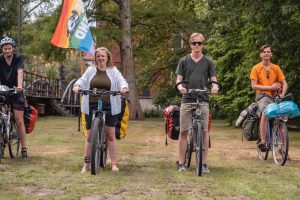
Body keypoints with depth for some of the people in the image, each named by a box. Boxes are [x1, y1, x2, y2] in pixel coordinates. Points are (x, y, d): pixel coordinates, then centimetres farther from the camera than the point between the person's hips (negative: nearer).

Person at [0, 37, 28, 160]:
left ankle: (24, 149, 0)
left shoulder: (18, 58, -10)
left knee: (19, 121, -4)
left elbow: (20, 72, -25)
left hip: (16, 92, -1)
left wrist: (19, 86, -42)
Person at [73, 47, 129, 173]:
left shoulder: (113, 71, 6)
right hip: (91, 106, 1)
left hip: (108, 107, -1)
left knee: (110, 135, 3)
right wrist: (77, 85, -25)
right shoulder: (90, 70, 8)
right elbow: (82, 80, -2)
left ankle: (114, 164, 10)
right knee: (89, 136, 4)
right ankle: (86, 165, 11)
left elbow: (121, 80, -6)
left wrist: (123, 87, -29)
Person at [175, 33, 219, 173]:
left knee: (204, 131, -2)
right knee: (183, 131, 0)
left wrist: (215, 86, -16)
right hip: (187, 100, 0)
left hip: (203, 100, 0)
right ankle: (181, 163, 7)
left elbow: (213, 79, 7)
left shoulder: (208, 62, 10)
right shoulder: (184, 61, 9)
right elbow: (179, 79, 4)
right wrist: (180, 86, -19)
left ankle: (204, 163, 5)